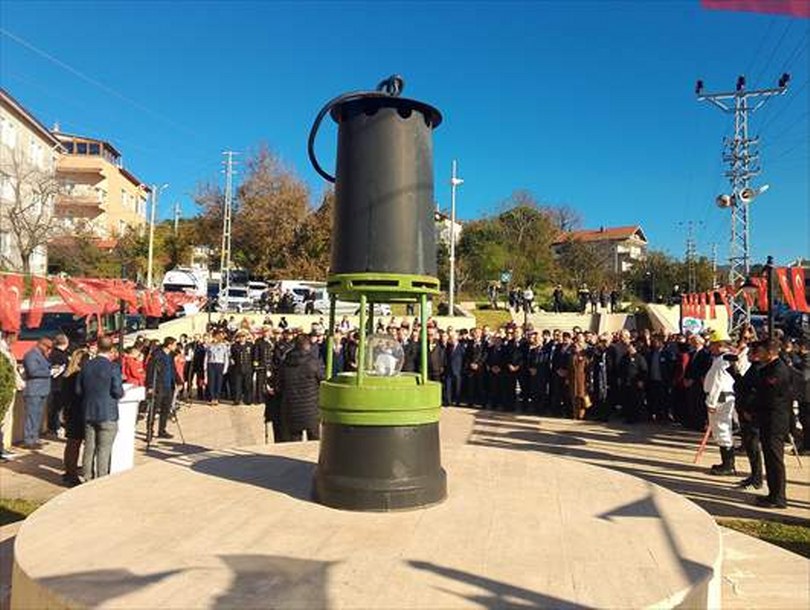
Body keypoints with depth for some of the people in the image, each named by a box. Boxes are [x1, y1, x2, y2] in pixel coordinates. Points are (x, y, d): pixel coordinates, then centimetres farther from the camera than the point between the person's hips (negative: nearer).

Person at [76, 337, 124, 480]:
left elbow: (78, 390, 6)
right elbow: (118, 392, -15)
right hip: (107, 415, -5)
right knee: (104, 450, 2)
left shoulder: (86, 366, 2)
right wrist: (121, 393, 7)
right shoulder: (113, 367, -13)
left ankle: (88, 479, 22)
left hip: (88, 414, 5)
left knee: (89, 448, 13)